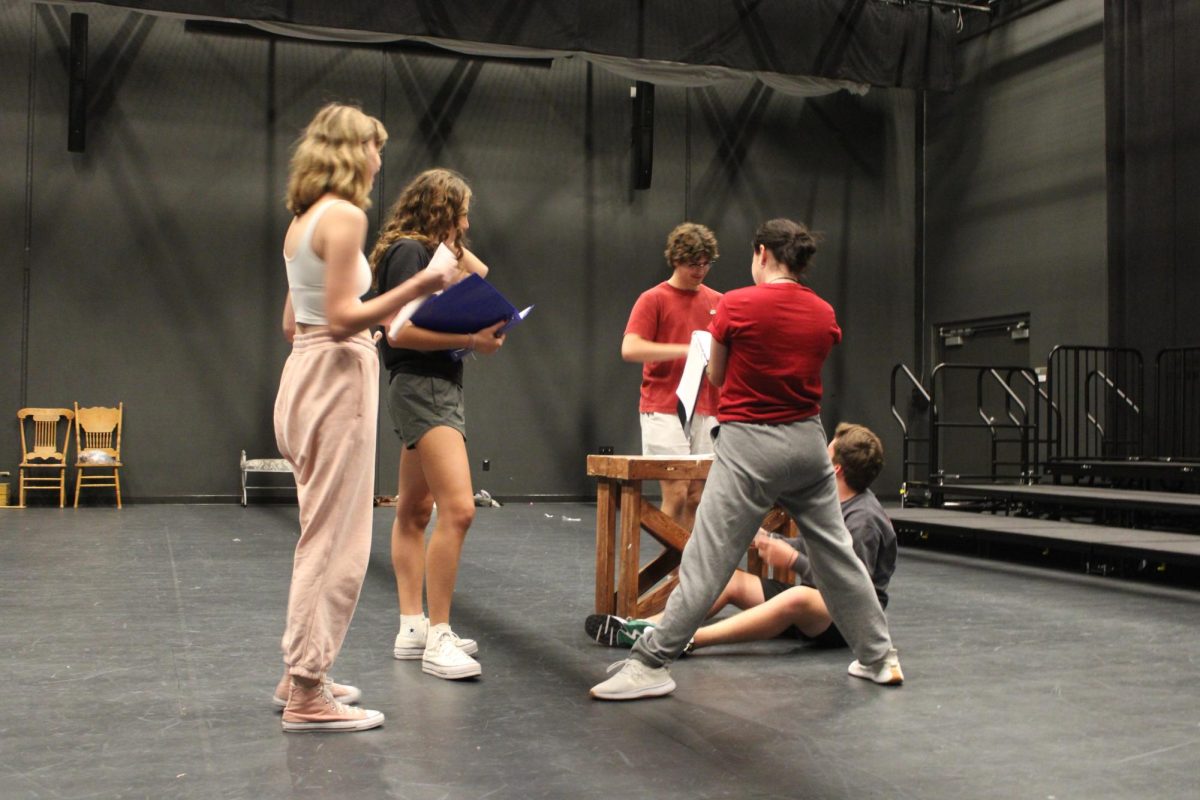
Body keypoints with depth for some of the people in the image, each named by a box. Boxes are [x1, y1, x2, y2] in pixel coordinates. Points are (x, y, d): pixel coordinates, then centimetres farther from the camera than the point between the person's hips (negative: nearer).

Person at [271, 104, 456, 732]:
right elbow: (341, 319, -20)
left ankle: (301, 675, 26)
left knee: (325, 538, 17)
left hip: (304, 372, 10)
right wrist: (414, 289, -21)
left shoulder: (303, 219, 15)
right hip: (336, 377, -10)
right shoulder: (345, 215, -13)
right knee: (334, 542, -4)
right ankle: (307, 695, 2)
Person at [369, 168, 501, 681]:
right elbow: (399, 331, -20)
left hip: (437, 388, 11)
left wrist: (453, 246, 16)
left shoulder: (428, 252, 17)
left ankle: (413, 627, 17)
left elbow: (481, 278, 27)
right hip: (422, 387, -11)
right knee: (457, 508, -19)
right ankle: (438, 639, -16)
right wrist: (470, 340, -19)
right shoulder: (408, 251, -11)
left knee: (414, 511, 12)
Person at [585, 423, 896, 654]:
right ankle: (640, 627, -18)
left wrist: (793, 559, -22)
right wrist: (767, 539, 3)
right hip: (817, 601, 9)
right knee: (730, 578, -3)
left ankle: (685, 640, -51)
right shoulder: (833, 503, 12)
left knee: (798, 598, -41)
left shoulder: (863, 519, -17)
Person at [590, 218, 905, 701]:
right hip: (808, 440, 5)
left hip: (750, 443, -5)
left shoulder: (736, 305, -8)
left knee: (708, 558, -6)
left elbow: (716, 377, 3)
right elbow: (807, 369, 12)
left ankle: (651, 664, -6)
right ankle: (878, 656, 24)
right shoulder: (824, 314, 5)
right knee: (835, 551, 15)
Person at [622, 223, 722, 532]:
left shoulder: (717, 302, 13)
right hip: (664, 410, -5)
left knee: (696, 497, 6)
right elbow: (630, 348, -14)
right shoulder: (653, 300, -2)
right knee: (676, 493, -8)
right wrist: (685, 349, -19)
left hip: (705, 411, 5)